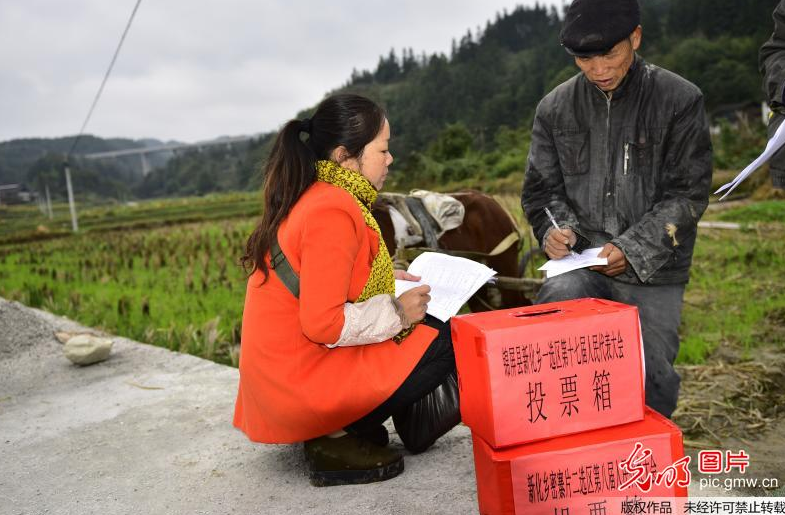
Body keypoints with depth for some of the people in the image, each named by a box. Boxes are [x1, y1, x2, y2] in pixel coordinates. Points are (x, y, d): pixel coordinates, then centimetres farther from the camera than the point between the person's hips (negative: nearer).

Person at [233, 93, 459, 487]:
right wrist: (396, 312, -13)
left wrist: (384, 278, 10)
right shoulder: (333, 211, -22)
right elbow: (323, 322, -26)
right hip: (301, 380, -9)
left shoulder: (314, 197, 8)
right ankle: (338, 439, -4)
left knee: (425, 325, 18)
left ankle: (334, 429, 9)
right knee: (444, 342, -8)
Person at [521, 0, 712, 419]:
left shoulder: (680, 100, -3)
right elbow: (541, 189, 11)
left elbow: (688, 193, -3)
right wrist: (555, 230, -10)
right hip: (582, 261, 1)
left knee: (649, 376, -3)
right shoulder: (555, 107, 5)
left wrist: (632, 249, -15)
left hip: (653, 272, -1)